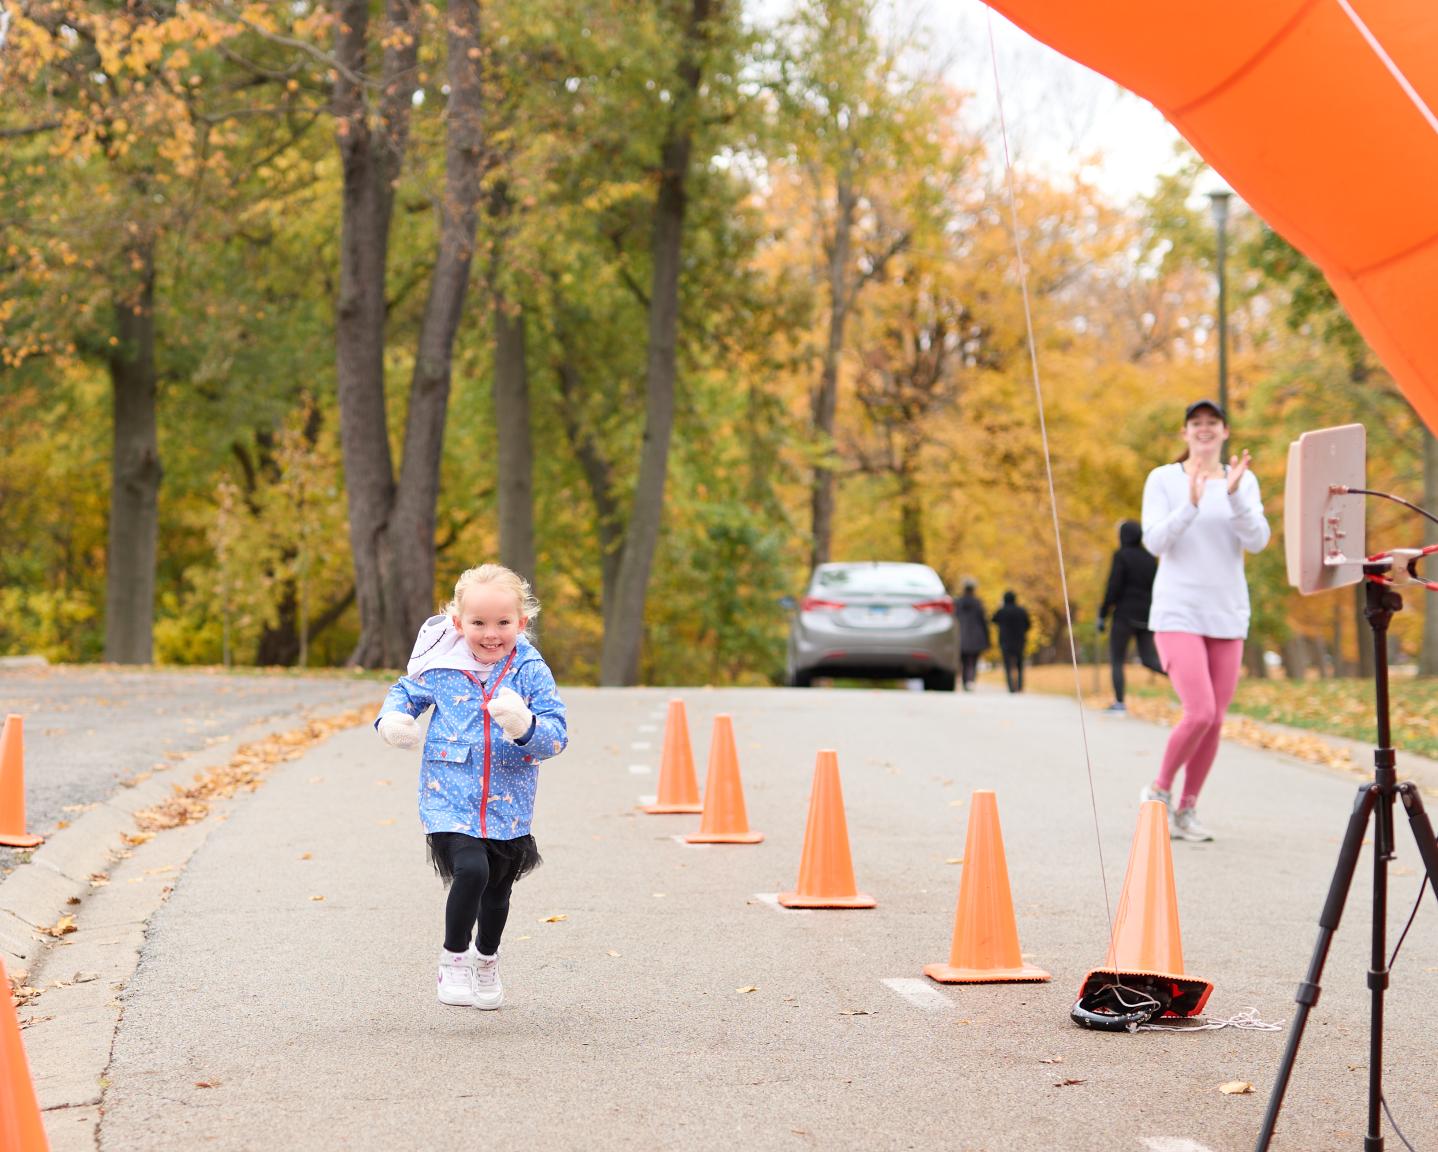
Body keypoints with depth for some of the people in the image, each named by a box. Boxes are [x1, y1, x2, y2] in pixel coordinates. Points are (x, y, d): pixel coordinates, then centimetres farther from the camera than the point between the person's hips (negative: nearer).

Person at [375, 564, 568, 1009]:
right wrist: (392, 718, -7)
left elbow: (557, 735, -12)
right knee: (470, 871, -23)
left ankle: (486, 961, 45)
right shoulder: (441, 667, -7)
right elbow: (406, 691, 13)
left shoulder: (532, 672, -9)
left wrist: (524, 727, -33)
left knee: (497, 890, 18)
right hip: (450, 801, -2)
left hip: (507, 806, 2)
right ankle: (453, 960, -1)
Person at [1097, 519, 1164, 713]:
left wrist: (1102, 615, -8)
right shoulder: (1150, 558, 11)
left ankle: (1119, 702, -2)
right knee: (1149, 660, 7)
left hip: (1125, 615, -5)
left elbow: (1113, 588, -13)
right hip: (1146, 616, 5)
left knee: (1116, 660, 5)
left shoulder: (1121, 556, -7)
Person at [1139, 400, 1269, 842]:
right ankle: (1159, 789, 6)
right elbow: (1154, 541, -11)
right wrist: (1190, 505, -25)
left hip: (1227, 615, 4)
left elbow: (1257, 540, -6)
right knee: (1199, 713, -17)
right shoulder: (1163, 479, 0)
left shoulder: (1243, 481, 6)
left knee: (1214, 721, 3)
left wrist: (1234, 495, -21)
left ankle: (1186, 811, 16)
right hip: (1177, 614, -4)